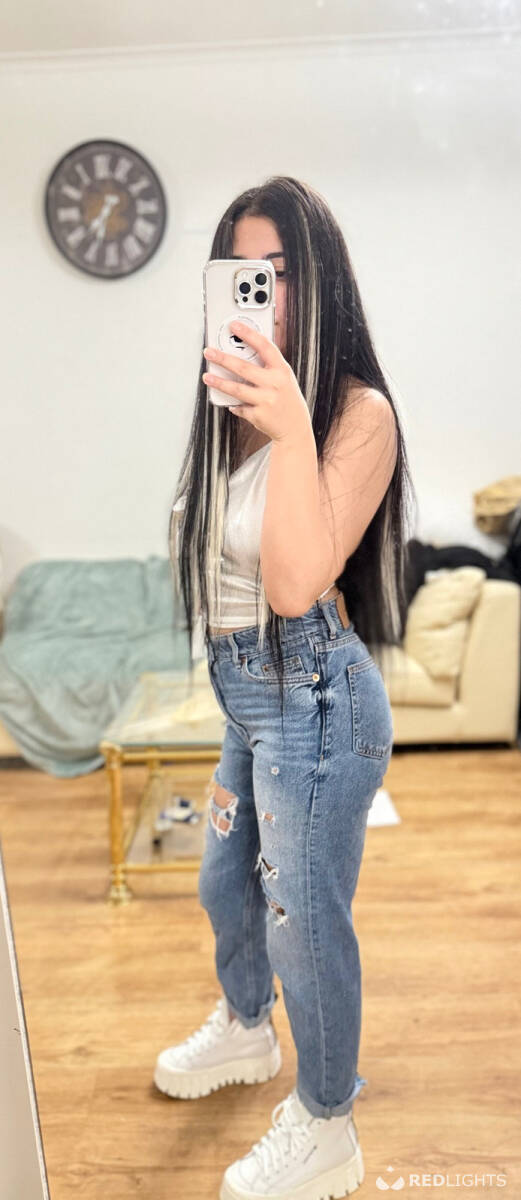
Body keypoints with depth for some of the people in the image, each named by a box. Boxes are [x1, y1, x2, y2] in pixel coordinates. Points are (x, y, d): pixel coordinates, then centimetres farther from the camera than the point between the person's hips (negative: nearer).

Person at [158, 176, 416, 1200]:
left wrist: (292, 428, -33)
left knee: (304, 920, 7)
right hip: (244, 688, 9)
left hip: (313, 692, -8)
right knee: (226, 886, 26)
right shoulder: (238, 407, 8)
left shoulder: (359, 411, -16)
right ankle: (245, 1030, 56)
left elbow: (297, 583, -29)